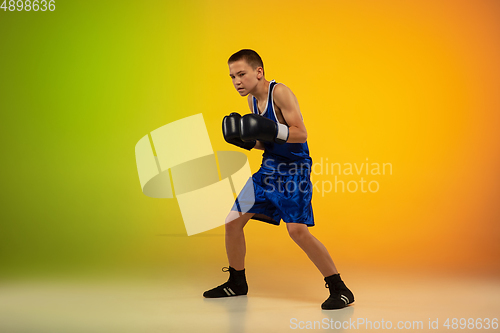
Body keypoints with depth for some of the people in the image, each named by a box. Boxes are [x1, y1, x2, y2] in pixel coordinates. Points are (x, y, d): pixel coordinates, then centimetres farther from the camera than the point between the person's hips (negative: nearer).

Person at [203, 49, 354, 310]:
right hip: (269, 167, 8)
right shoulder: (253, 100, 10)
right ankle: (236, 283, 27)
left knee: (297, 229, -22)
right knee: (232, 222, 7)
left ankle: (339, 290, -8)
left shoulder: (280, 92, -15)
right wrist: (244, 139, -3)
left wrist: (270, 130, -33)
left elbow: (301, 134, -20)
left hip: (294, 168, -8)